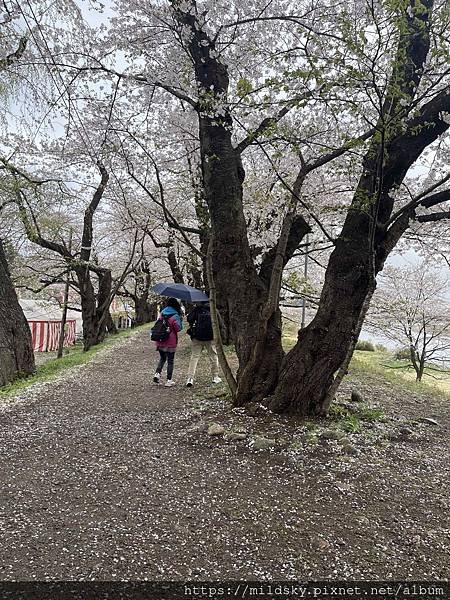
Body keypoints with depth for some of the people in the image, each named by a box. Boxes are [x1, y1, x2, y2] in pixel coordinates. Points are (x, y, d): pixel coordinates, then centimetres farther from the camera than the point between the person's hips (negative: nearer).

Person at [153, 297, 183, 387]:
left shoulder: (161, 314, 6)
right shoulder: (175, 316, -11)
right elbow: (178, 328, -9)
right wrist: (181, 319, 2)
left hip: (160, 342, 5)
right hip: (170, 342, -5)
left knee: (162, 358, 22)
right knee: (170, 361, 5)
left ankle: (157, 373, 2)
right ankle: (169, 380, 7)